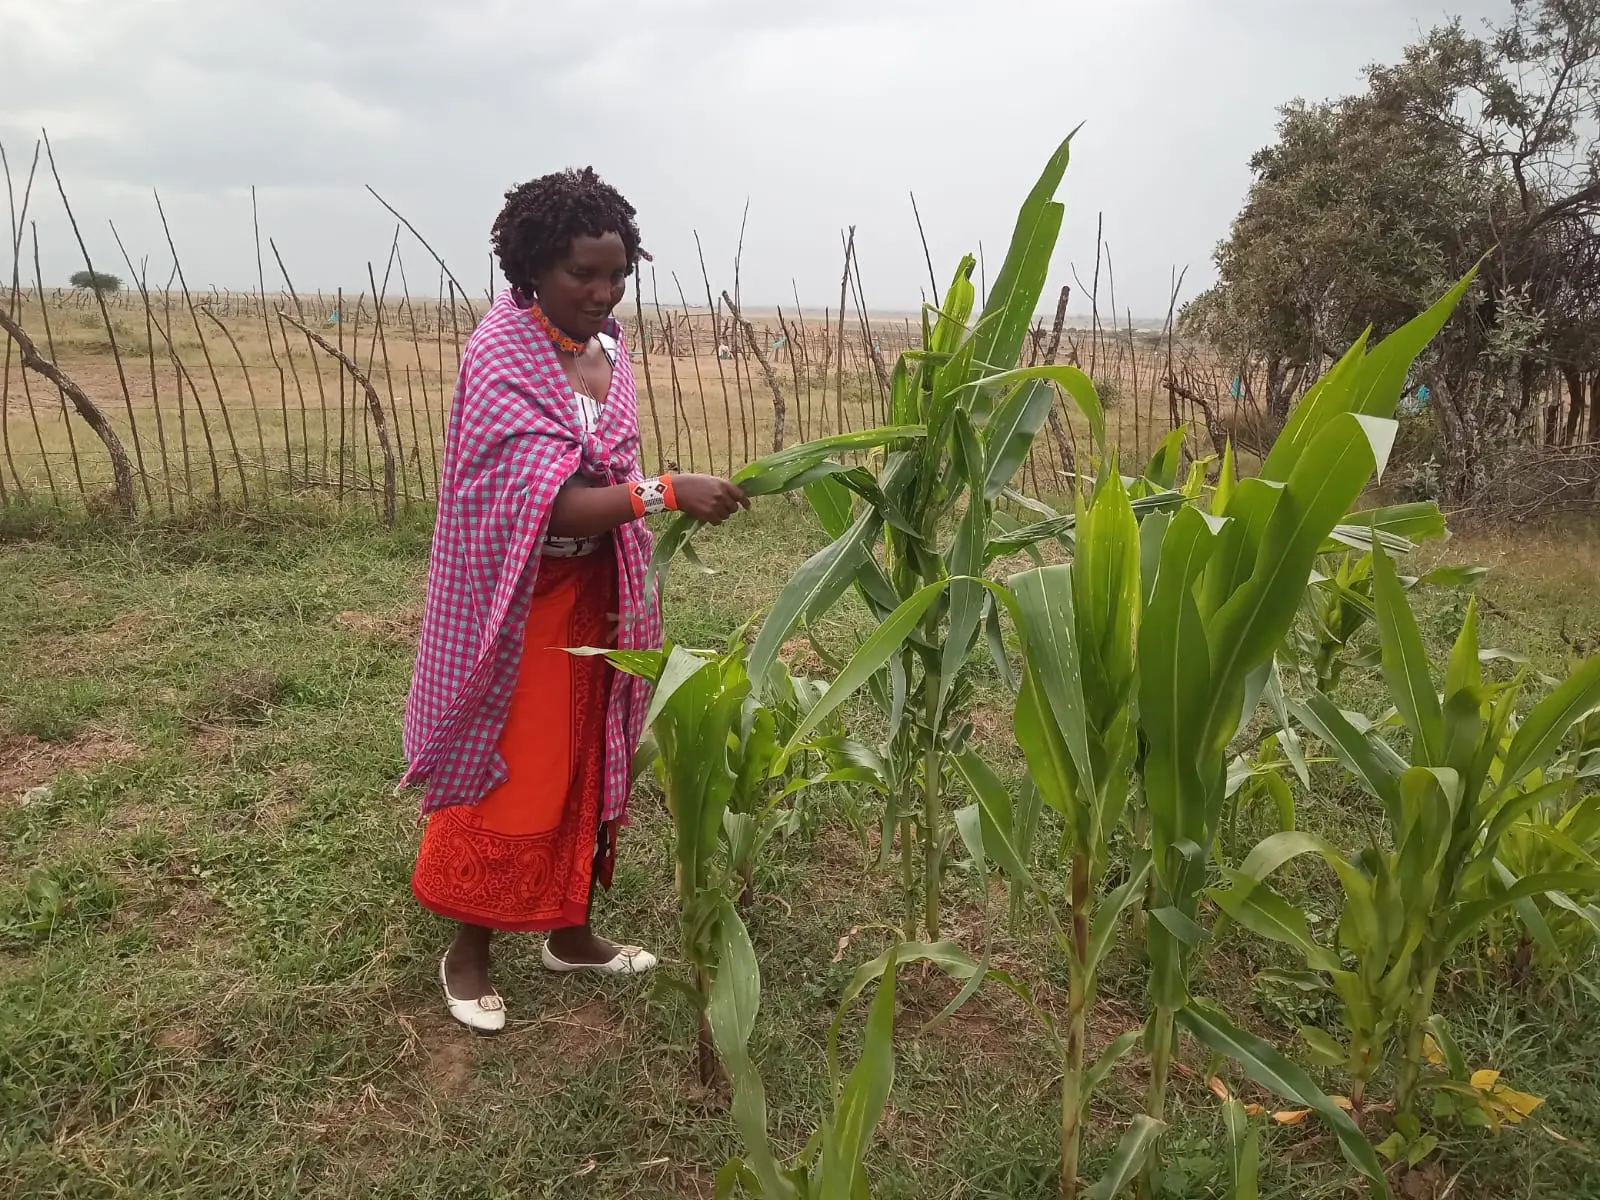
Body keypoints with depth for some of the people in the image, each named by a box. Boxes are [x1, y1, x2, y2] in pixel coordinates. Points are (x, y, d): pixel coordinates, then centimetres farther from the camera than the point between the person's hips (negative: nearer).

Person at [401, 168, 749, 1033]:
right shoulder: (499, 359, -21)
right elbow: (551, 503, -31)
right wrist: (667, 492, -40)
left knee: (585, 764, 15)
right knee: (509, 775, 4)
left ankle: (570, 931, 33)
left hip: (594, 591, 7)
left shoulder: (605, 342, 2)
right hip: (520, 600, -7)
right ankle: (468, 951, 25)